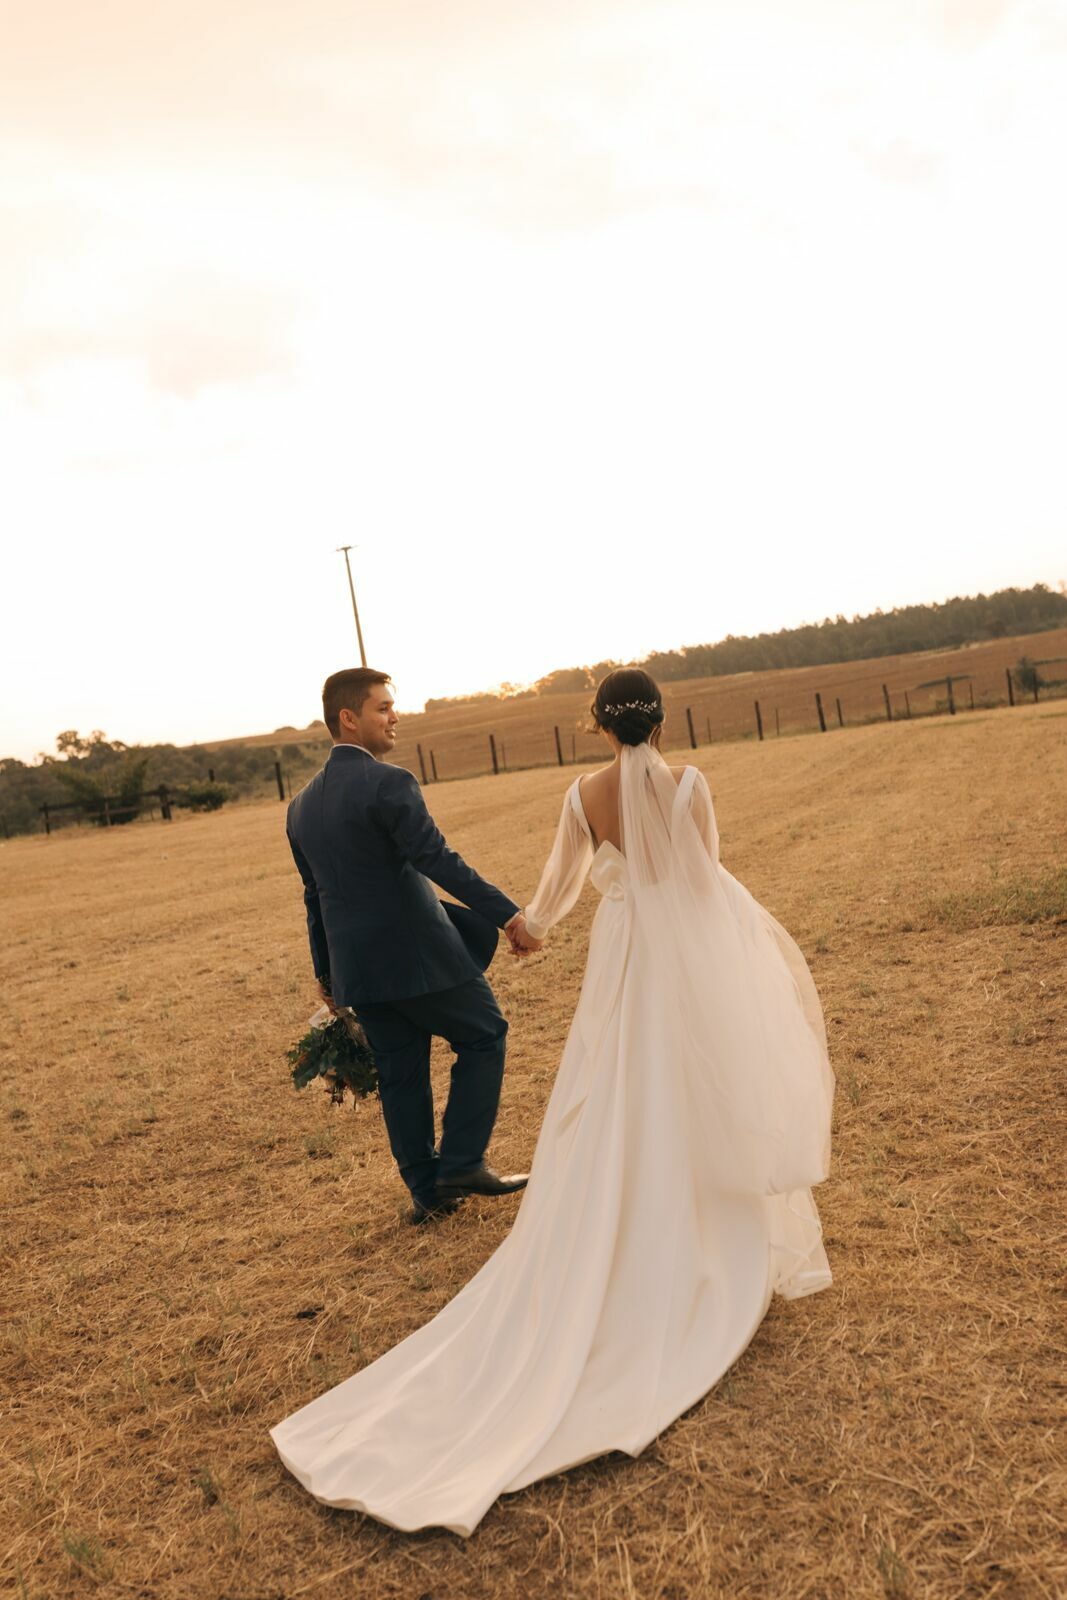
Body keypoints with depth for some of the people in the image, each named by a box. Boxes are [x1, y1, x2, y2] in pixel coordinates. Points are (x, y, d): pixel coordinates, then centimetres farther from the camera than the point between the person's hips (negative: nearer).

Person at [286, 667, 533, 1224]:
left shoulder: (300, 806, 10)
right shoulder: (388, 783, -15)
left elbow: (314, 896, 16)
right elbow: (439, 861, -23)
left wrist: (326, 974, 23)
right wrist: (507, 914, -23)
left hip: (357, 969, 7)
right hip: (420, 956, -7)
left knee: (400, 1074, 15)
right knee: (483, 1036, 11)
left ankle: (427, 1190, 22)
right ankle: (461, 1163, 11)